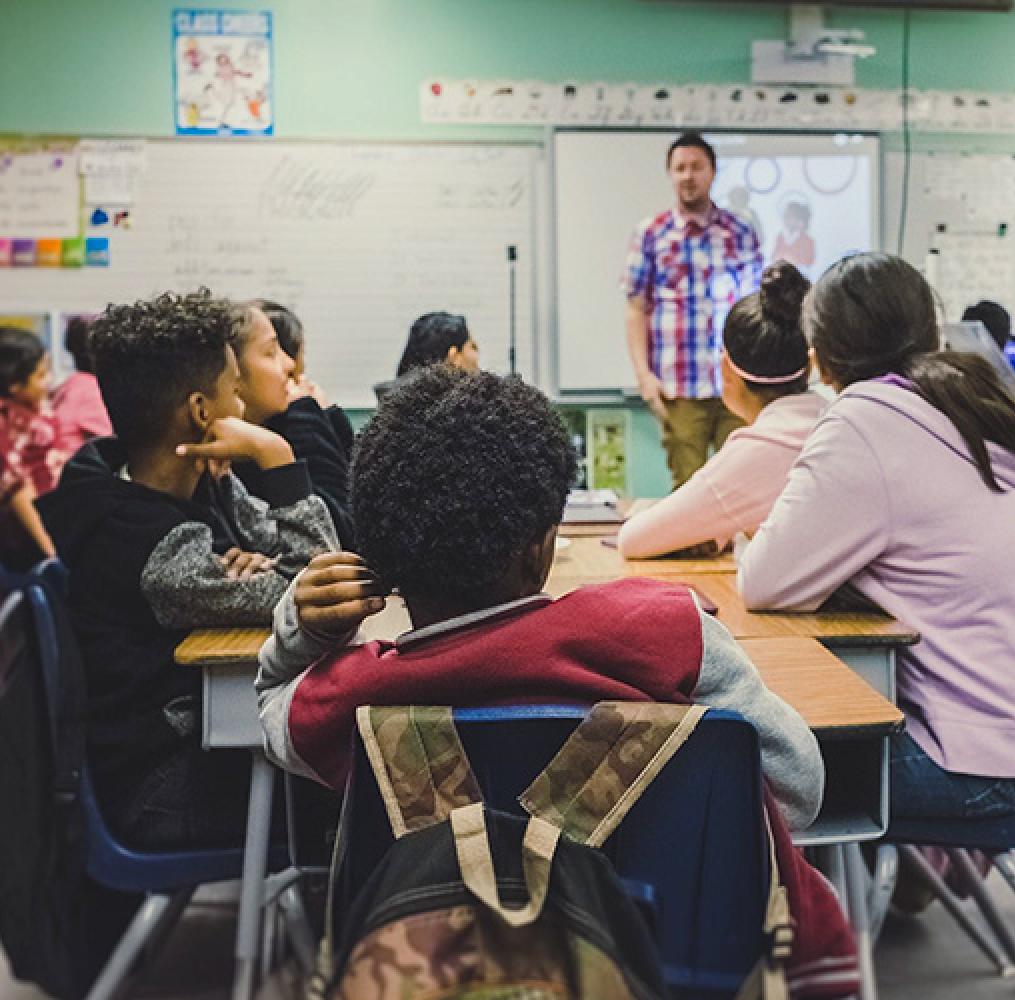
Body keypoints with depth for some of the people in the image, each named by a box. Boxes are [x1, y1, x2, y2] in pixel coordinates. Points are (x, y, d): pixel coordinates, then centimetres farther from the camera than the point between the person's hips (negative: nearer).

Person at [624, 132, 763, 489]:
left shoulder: (741, 233, 9)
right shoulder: (650, 234, 5)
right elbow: (637, 310, 4)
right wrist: (643, 373, -5)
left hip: (737, 384, 2)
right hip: (679, 387, -1)